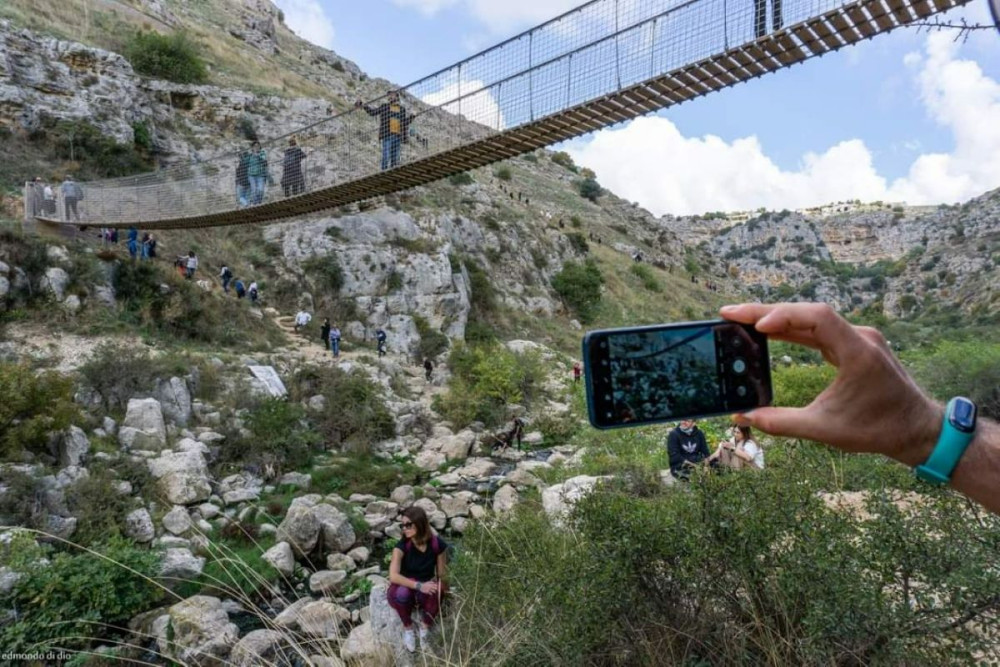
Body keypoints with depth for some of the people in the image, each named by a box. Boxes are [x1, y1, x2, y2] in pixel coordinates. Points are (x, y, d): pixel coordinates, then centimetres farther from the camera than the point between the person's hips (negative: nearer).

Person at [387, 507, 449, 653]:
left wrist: (441, 591, -20)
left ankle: (425, 627, -5)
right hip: (404, 592, -1)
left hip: (426, 590, 1)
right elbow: (393, 576, -33)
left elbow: (442, 575, -3)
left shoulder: (437, 544, -16)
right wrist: (419, 586, -43)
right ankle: (407, 627, -8)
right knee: (402, 592, -37)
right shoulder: (402, 545, -21)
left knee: (433, 594, -35)